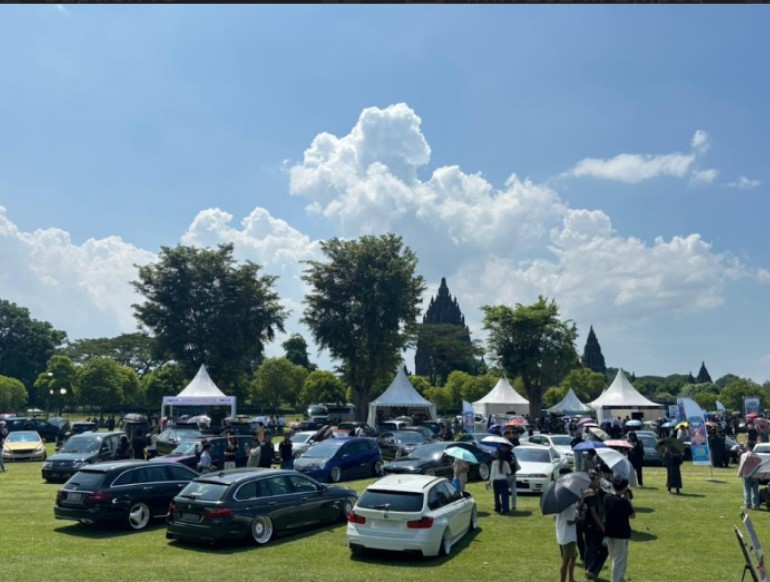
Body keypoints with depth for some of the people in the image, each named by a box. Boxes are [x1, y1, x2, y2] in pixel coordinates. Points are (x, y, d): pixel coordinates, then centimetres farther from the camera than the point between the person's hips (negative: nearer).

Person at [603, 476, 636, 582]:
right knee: (620, 559, 3)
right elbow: (633, 515, -9)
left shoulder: (607, 497, -2)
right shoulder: (623, 501, -21)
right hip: (621, 533, -7)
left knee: (614, 558, 20)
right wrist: (628, 500, -7)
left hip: (609, 532, 7)